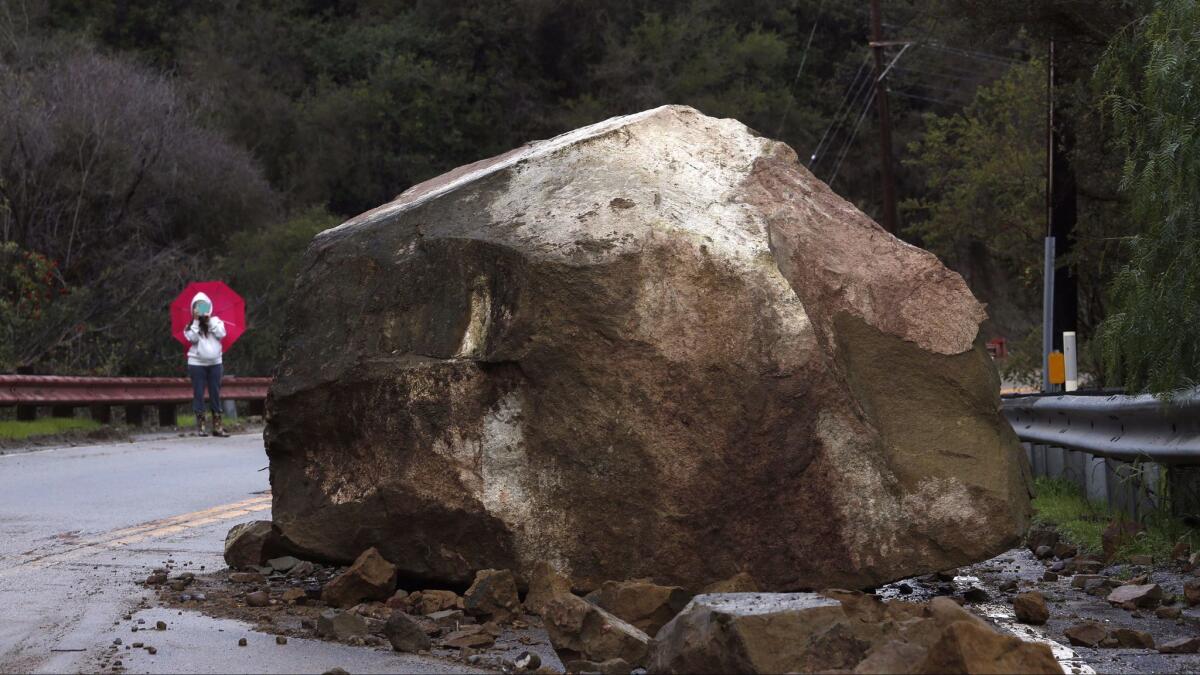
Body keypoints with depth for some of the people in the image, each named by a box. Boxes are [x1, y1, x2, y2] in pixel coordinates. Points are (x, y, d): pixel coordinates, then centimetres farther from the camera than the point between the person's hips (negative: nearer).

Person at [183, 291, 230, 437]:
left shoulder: (215, 321, 7)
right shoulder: (191, 325, 2)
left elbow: (221, 334, -9)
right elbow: (192, 338, -14)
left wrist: (209, 320, -10)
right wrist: (196, 321, -13)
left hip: (214, 362, 2)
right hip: (197, 363, -2)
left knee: (215, 393, 4)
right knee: (198, 393, -1)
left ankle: (217, 425, 6)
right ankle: (200, 426, 1)